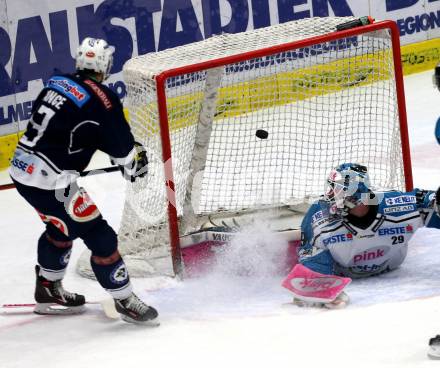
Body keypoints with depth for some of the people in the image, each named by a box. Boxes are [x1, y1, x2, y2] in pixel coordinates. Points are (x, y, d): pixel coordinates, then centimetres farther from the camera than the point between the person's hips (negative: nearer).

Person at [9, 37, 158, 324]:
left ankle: (48, 289, 43)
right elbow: (122, 147, -7)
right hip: (50, 181, -9)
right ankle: (124, 300, 7)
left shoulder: (56, 84, 9)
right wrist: (136, 161, 16)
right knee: (99, 236, 0)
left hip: (22, 169, 9)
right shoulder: (102, 99, -13)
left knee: (61, 227, 30)